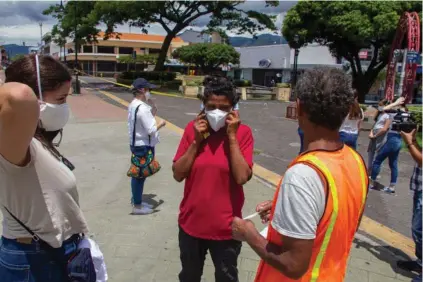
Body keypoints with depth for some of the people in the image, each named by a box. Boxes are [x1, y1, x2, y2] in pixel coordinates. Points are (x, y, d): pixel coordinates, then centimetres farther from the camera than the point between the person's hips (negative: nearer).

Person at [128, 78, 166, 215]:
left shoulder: (132, 105, 8)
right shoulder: (143, 108, -23)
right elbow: (151, 129, -25)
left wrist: (151, 115, 6)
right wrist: (161, 124, -8)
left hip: (135, 143, 10)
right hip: (143, 146, -10)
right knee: (141, 175, 1)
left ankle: (136, 201, 33)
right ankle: (137, 206, 13)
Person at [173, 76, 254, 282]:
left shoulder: (242, 132, -11)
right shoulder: (192, 129, -4)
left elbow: (242, 177, -22)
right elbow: (178, 175, -7)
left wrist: (232, 136, -22)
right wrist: (196, 140, -16)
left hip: (225, 228, -2)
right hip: (191, 224, 3)